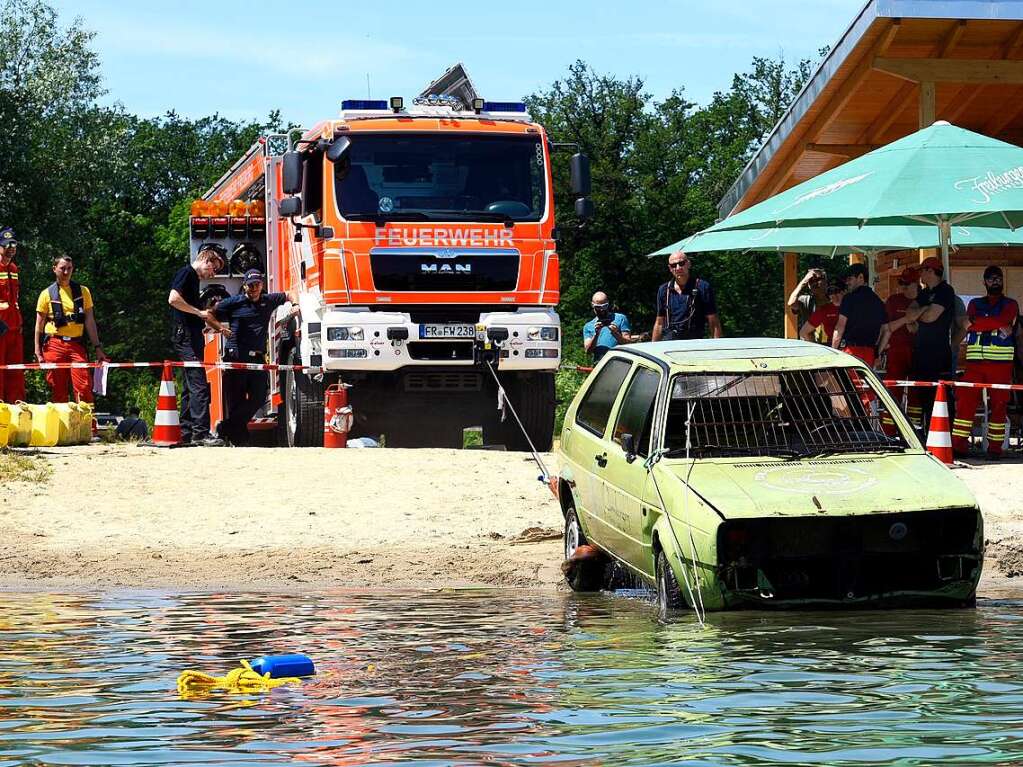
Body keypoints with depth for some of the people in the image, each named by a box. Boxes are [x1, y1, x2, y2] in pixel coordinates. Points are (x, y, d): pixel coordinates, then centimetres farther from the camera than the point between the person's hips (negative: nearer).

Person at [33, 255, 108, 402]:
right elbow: (39, 325, 7)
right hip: (55, 345, -1)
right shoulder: (47, 294, 6)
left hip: (76, 344, 1)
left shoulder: (82, 291, 11)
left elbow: (90, 321, 11)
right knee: (58, 390, -1)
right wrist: (38, 352, 0)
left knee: (84, 387, -11)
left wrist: (97, 348, 5)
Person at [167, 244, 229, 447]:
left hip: (192, 337, 11)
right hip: (185, 336, -11)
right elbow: (174, 299, -22)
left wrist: (215, 325, 21)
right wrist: (200, 312, -15)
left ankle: (186, 434, 13)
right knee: (199, 386, -15)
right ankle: (200, 432, -19)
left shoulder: (194, 278, 23)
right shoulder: (186, 273, -7)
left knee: (190, 387, 11)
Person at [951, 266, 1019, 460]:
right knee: (965, 400, -6)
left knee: (998, 403, -2)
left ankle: (995, 446, 1)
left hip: (1000, 361, -2)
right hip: (975, 359, 2)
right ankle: (959, 443, -6)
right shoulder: (975, 304, 19)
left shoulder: (1010, 304, 12)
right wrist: (997, 326, -8)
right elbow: (973, 322, -2)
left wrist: (983, 323, -7)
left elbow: (1005, 321, -9)